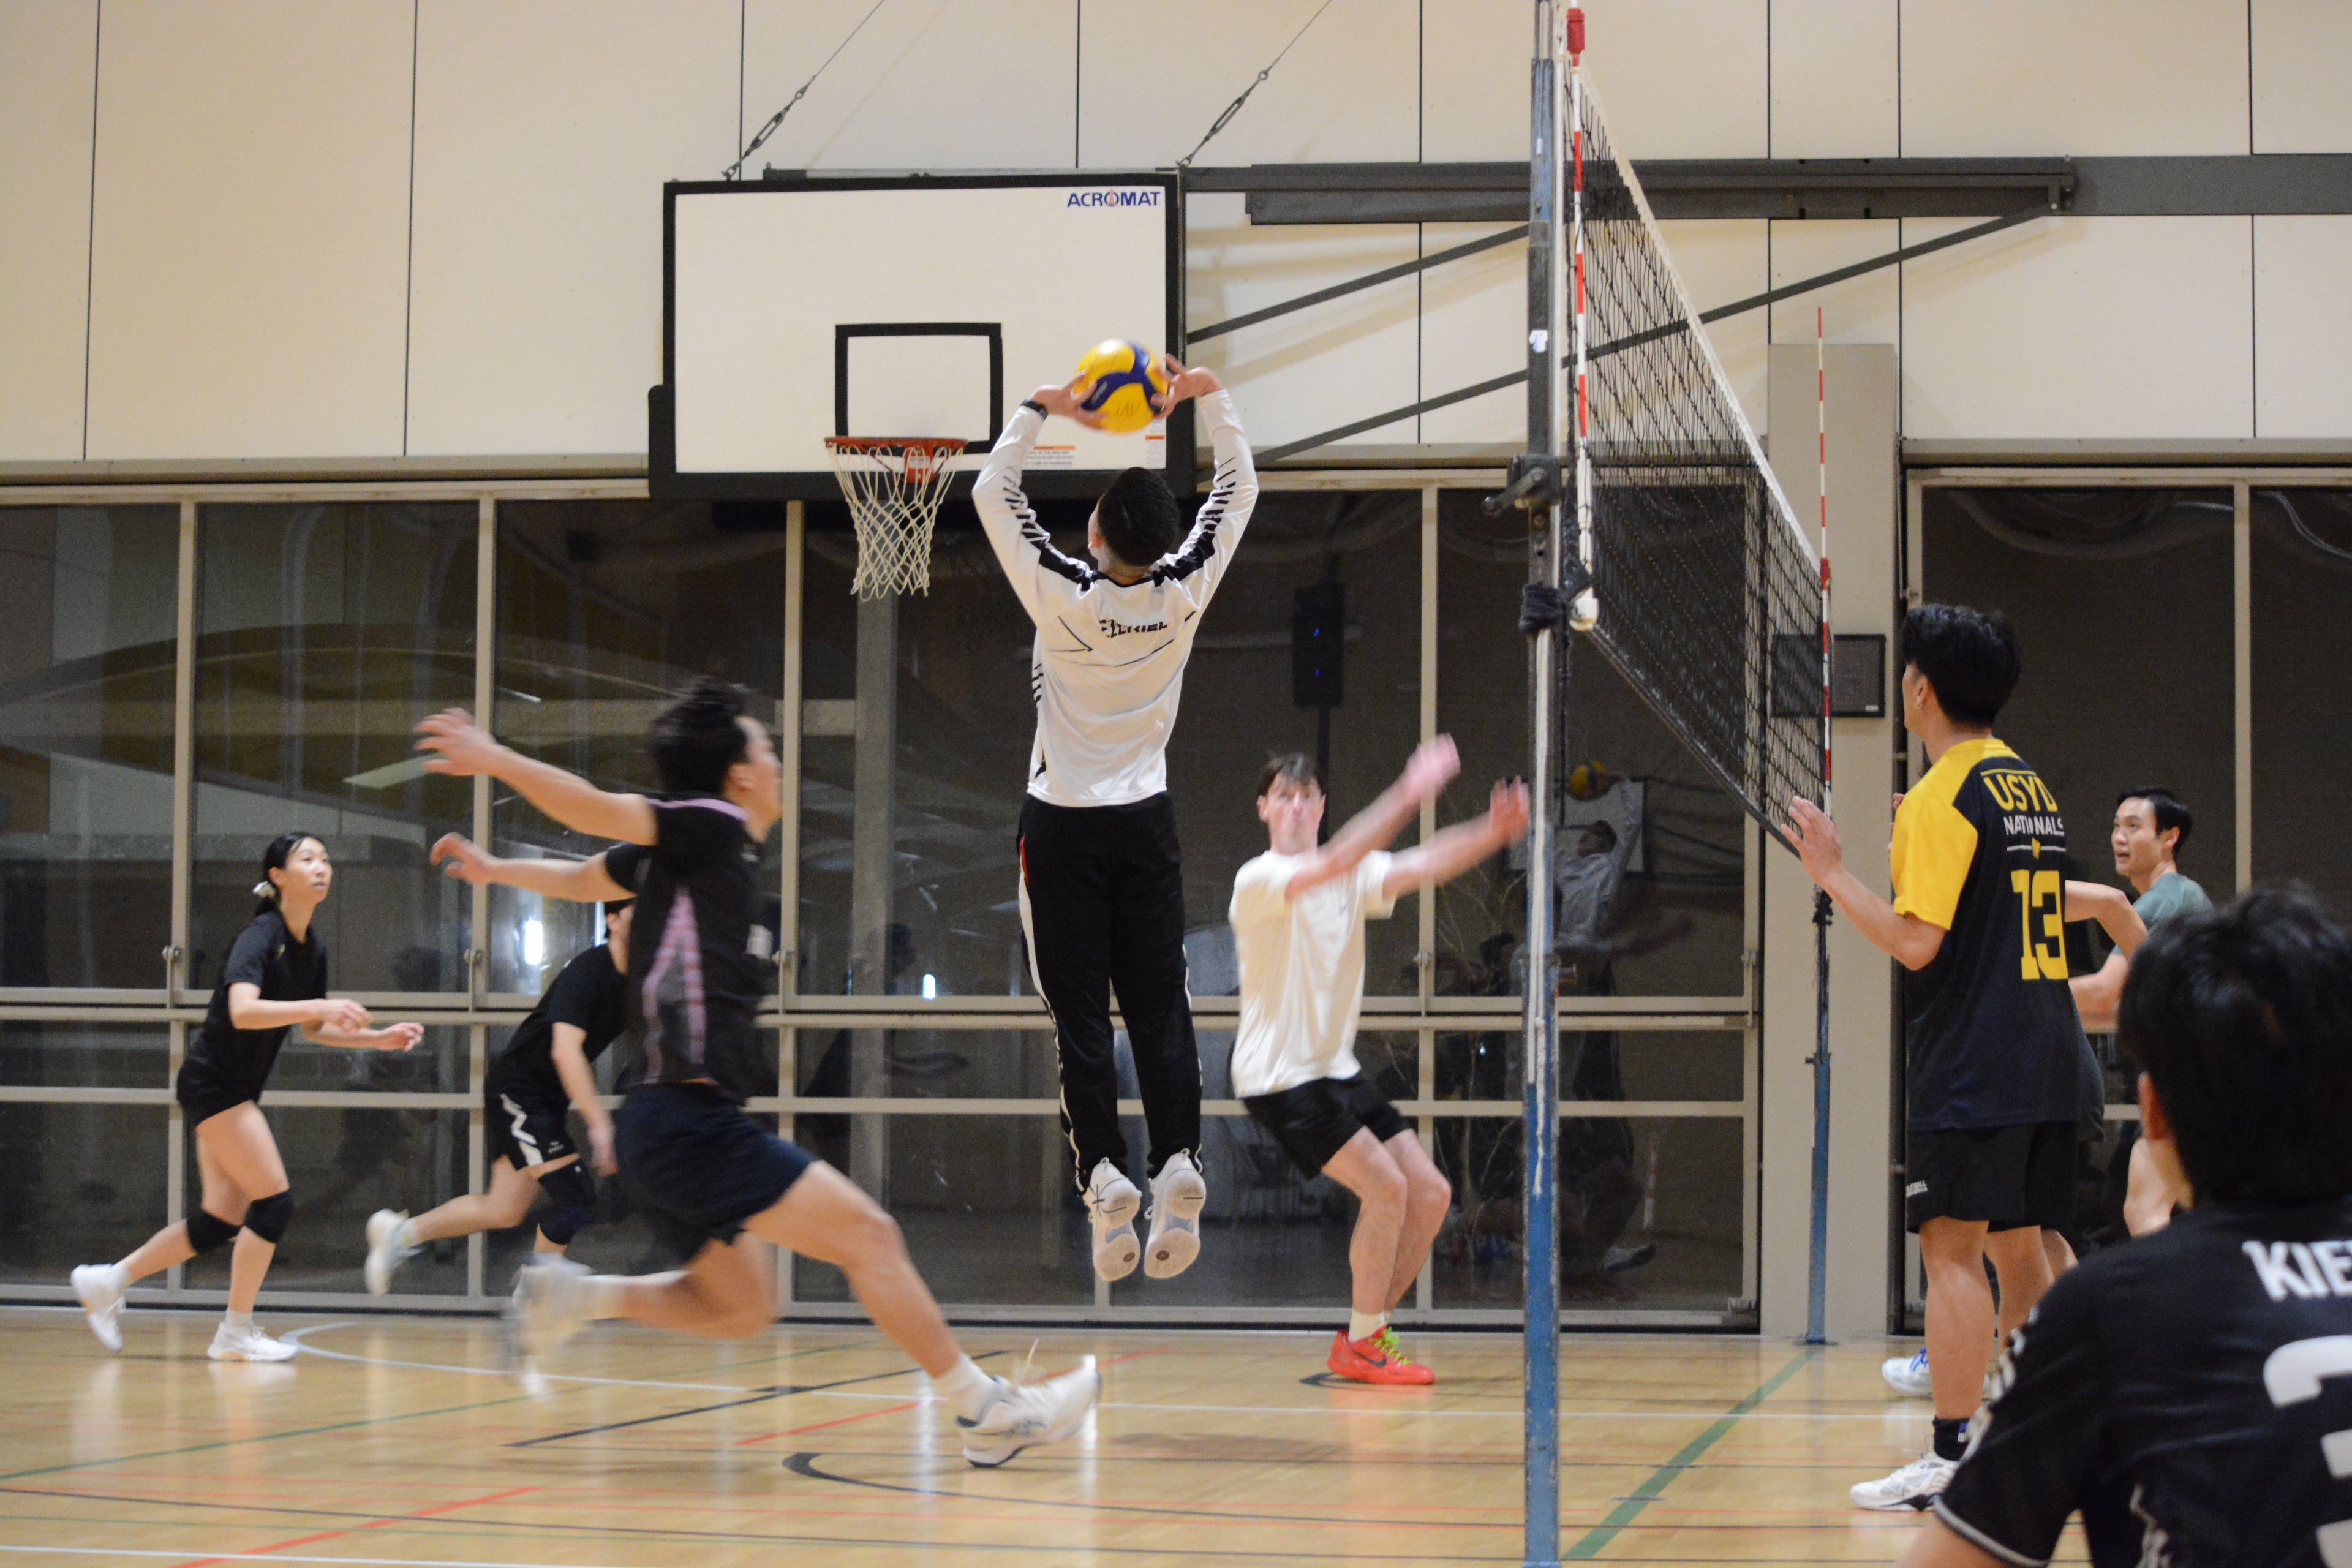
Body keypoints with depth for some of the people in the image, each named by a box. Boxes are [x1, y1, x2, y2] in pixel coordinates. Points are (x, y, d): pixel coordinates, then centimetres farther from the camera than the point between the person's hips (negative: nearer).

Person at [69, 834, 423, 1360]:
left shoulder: (313, 949, 7)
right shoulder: (261, 936, -18)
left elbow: (313, 1029, 20)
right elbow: (243, 1010, -35)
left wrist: (379, 1038, 9)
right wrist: (321, 1005, -43)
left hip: (236, 1091, 9)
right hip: (211, 1080, -9)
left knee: (221, 1221, 8)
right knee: (274, 1201, -12)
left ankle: (107, 1281, 19)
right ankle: (236, 1333, -3)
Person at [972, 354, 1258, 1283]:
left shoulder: (1063, 599, -16)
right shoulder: (1184, 595, -8)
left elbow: (993, 493, -6)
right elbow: (1239, 490, 6)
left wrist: (1041, 411, -4)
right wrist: (1209, 398, 4)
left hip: (1063, 825, -2)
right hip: (1147, 823, 3)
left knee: (1079, 1011, -1)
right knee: (1160, 1005, 2)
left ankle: (1104, 1173, -12)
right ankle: (1178, 1161, -12)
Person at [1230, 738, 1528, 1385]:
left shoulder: (1354, 877, 8)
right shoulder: (1257, 881, -13)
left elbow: (1419, 869, -9)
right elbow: (1333, 864, -32)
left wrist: (1493, 833, -29)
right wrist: (1407, 797, -42)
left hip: (1336, 1069, 8)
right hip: (1278, 1076, -8)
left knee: (1430, 1194, 3)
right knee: (1385, 1186, -18)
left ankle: (1363, 1332, 14)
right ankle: (1362, 1345, -5)